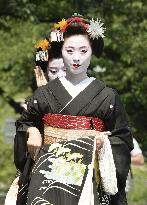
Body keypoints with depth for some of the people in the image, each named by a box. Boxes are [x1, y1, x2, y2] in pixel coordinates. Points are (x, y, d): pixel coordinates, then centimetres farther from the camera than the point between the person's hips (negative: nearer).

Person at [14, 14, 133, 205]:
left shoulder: (107, 96, 6)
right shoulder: (44, 94, 10)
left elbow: (123, 139, 8)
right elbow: (24, 123, 24)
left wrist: (105, 141, -11)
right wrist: (31, 131, 3)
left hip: (88, 173, -1)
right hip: (49, 173, 1)